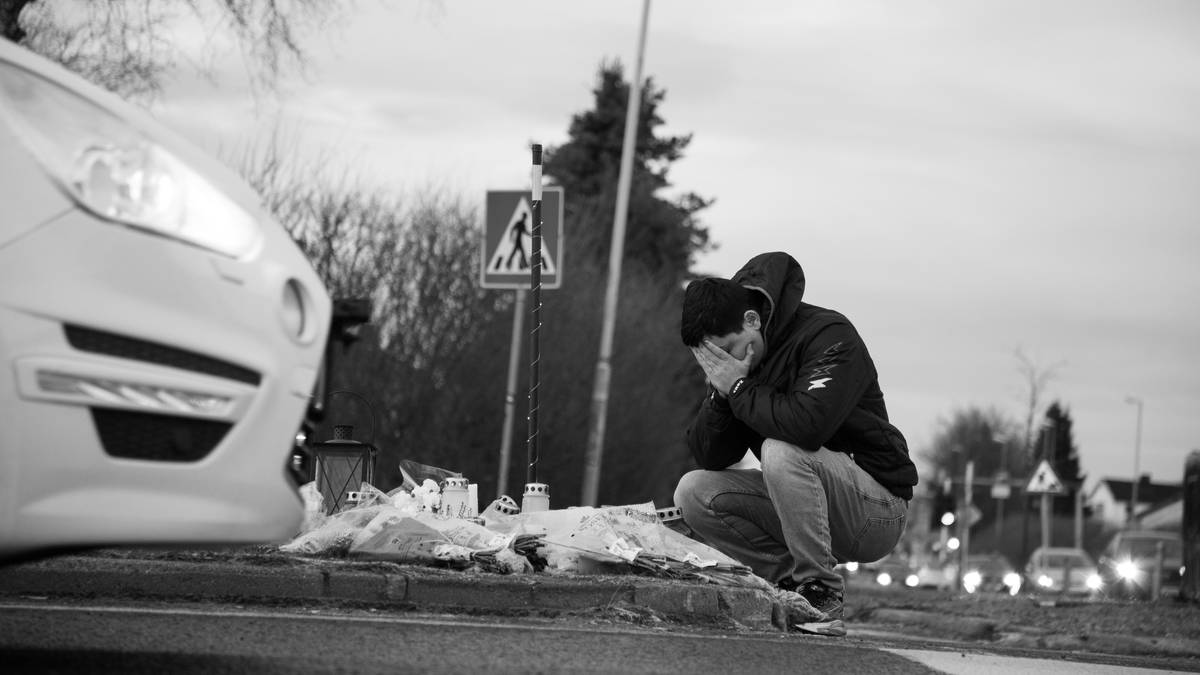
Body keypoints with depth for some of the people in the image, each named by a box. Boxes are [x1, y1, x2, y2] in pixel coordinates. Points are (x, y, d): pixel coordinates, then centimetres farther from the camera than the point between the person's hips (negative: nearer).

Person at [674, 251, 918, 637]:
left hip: (880, 512, -7)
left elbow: (808, 423, -37)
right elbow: (708, 458, 0)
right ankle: (793, 580, -4)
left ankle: (823, 598, -22)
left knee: (781, 450, -32)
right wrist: (720, 395, -17)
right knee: (693, 491, -6)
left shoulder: (830, 337, -18)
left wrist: (740, 388, -24)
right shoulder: (735, 360, 4)